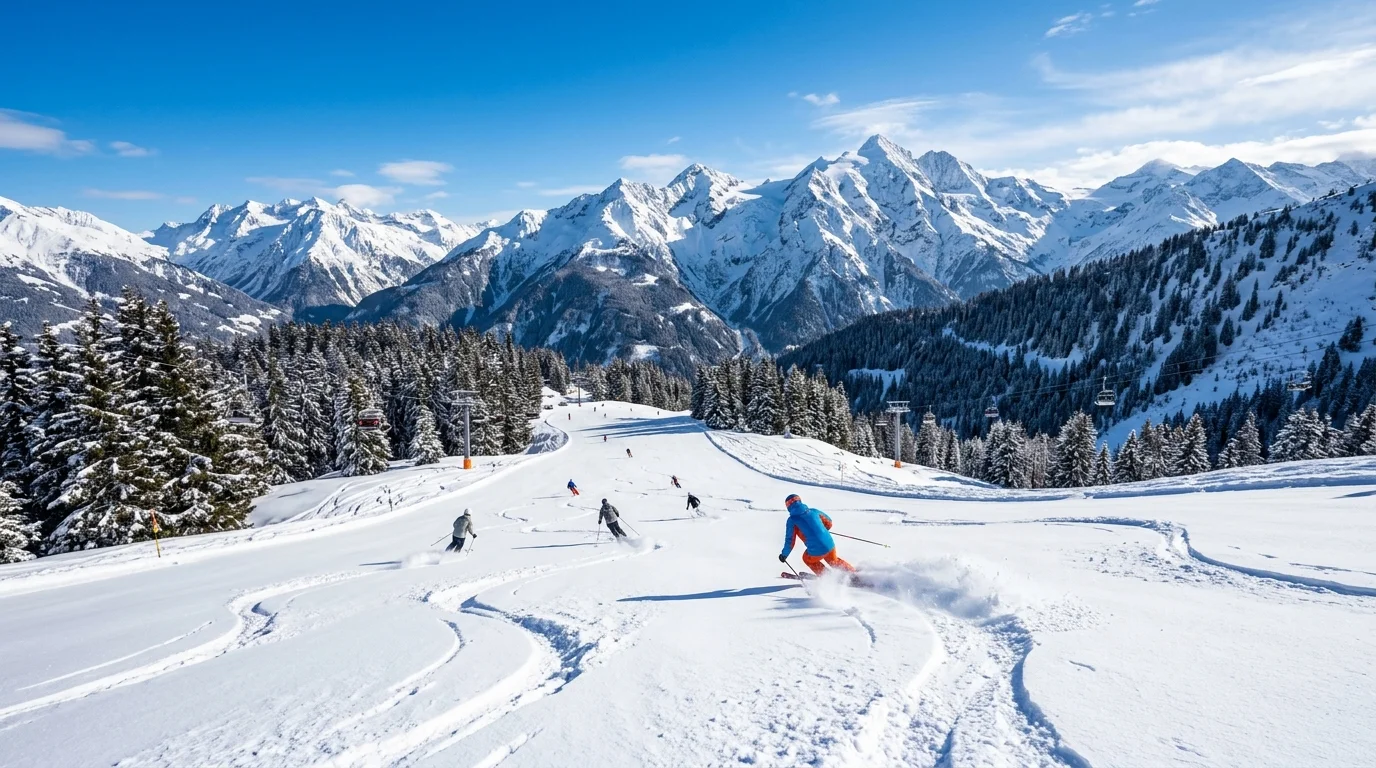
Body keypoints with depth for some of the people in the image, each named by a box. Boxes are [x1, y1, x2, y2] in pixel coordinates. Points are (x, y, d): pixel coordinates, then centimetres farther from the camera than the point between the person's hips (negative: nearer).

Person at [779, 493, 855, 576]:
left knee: (807, 559, 30)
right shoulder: (813, 511, 10)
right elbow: (829, 523, 23)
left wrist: (784, 555, 15)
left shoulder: (792, 520, -1)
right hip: (830, 544, 4)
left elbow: (790, 540, 0)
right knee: (834, 561, 35)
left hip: (816, 551, -4)